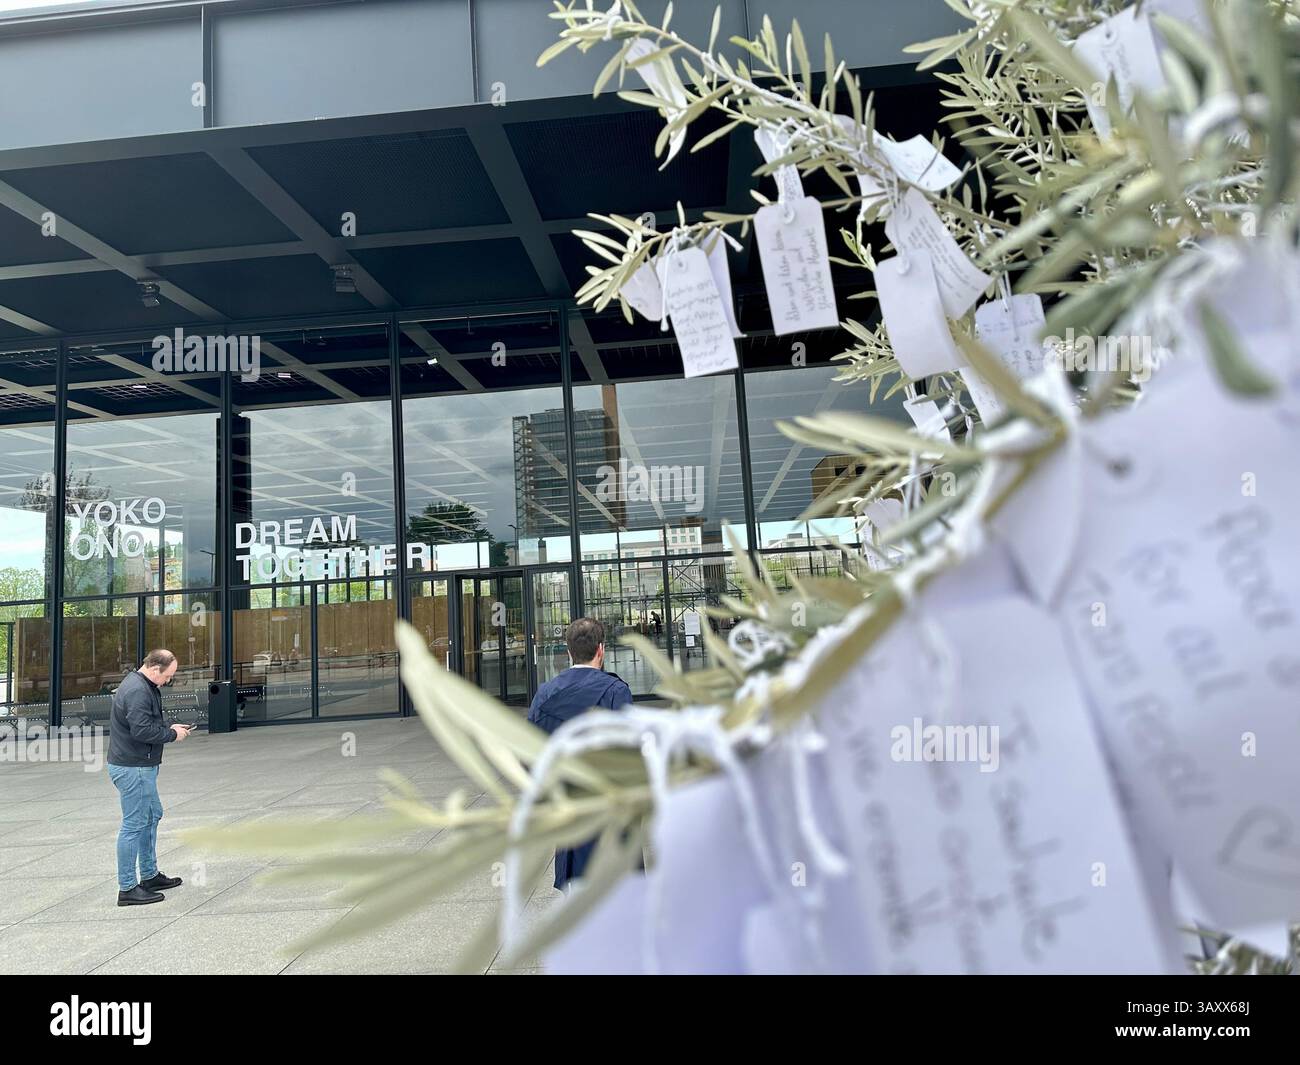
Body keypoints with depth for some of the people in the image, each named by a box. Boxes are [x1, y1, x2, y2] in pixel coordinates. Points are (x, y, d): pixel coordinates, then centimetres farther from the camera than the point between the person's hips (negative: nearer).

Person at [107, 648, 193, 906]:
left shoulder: (143, 686, 12)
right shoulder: (137, 691, -22)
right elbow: (142, 730, -27)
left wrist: (169, 728, 8)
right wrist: (172, 735, -14)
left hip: (141, 766, 11)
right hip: (133, 768, -11)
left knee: (152, 816, 19)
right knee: (134, 825, -4)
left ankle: (150, 875, 31)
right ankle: (127, 889, 4)